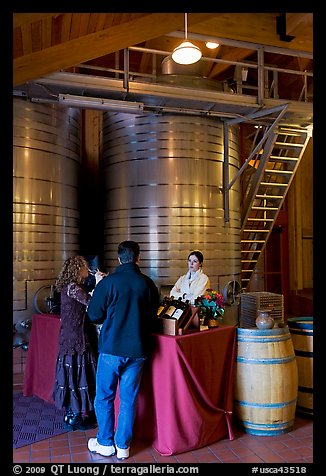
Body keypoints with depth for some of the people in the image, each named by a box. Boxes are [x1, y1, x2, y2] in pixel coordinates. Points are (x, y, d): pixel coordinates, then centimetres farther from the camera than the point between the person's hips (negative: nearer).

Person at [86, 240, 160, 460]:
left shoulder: (108, 282, -11)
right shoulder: (148, 284, -4)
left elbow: (94, 315, -4)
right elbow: (153, 315, 6)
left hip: (111, 348, -2)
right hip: (137, 349, 2)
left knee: (105, 396, 15)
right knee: (129, 398, 14)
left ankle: (105, 444, 27)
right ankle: (123, 446, 25)